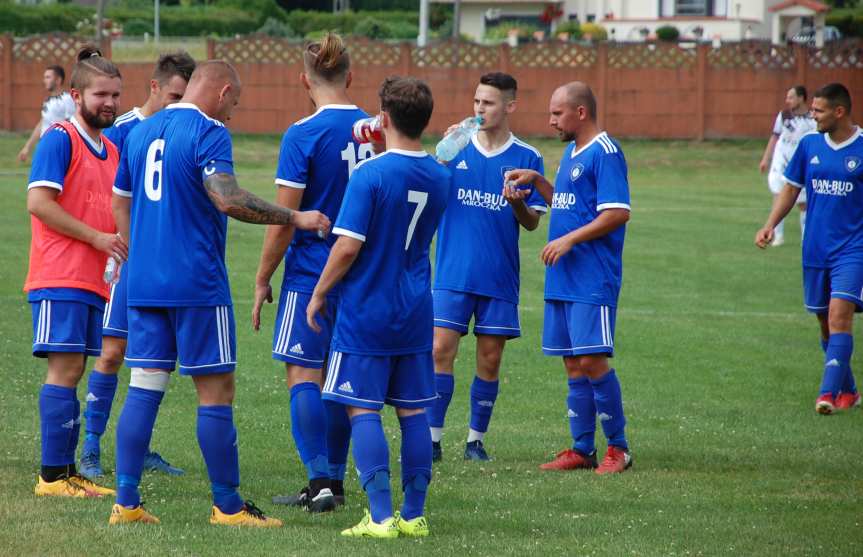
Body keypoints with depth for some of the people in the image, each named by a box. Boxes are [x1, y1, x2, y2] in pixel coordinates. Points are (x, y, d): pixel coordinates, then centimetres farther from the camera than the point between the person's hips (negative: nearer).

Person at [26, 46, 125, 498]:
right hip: (60, 278, -8)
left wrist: (123, 246, 10)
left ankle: (68, 471, 12)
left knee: (72, 372, 9)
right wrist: (96, 237, -15)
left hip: (93, 282, 8)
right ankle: (52, 476, -10)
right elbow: (38, 202, -16)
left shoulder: (111, 151, 18)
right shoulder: (60, 140, -7)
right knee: (64, 369, -10)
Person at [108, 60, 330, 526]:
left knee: (144, 387, 6)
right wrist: (295, 218, -16)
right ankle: (227, 505, 4)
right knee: (215, 391, 0)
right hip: (197, 286, -7)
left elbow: (120, 205, 21)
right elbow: (227, 199, -23)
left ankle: (126, 503, 2)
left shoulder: (141, 132, 14)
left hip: (143, 282, 7)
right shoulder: (208, 133, -10)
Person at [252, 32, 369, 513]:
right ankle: (334, 481, 17)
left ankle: (320, 482, -10)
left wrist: (262, 279, -4)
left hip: (311, 272, -6)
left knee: (303, 375, -2)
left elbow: (283, 220, -13)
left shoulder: (303, 135, -13)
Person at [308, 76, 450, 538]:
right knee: (413, 413, 9)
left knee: (363, 412, -2)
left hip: (366, 313, -6)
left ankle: (381, 517, -8)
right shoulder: (438, 178, 5)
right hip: (416, 313, 6)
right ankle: (414, 515, 12)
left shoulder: (370, 174, -15)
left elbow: (348, 245, -17)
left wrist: (319, 294, -5)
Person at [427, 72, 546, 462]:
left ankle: (476, 440, 15)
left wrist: (518, 204, -19)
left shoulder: (527, 158, 3)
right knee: (441, 350, -8)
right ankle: (432, 437, -3)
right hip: (452, 273, 0)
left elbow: (532, 222, 4)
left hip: (500, 278, 0)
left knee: (490, 360, 4)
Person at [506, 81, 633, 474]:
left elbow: (617, 213, -18)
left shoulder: (605, 153, -12)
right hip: (563, 279, 9)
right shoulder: (571, 151, 18)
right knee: (574, 366, 9)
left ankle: (618, 448, -1)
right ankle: (582, 449, 13)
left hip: (593, 280, -9)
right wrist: (537, 180, 13)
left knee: (592, 361, -10)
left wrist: (569, 240, -19)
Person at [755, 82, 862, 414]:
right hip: (815, 250, 5)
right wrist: (771, 225, 1)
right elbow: (791, 189, 14)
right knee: (826, 323, 10)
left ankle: (829, 393, -22)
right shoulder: (809, 145, 6)